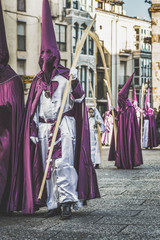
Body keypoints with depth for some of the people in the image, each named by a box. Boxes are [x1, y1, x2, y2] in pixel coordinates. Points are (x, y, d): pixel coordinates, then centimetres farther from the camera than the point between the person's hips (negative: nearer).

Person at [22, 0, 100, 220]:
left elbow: (79, 100, -5)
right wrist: (33, 130, 9)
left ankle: (67, 201, -15)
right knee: (48, 166, 4)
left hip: (64, 125, -5)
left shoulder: (66, 76, 1)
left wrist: (75, 83, -23)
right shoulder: (38, 81, 13)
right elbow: (33, 109, 14)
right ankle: (54, 203, 9)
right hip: (44, 127, 5)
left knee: (63, 163, -15)